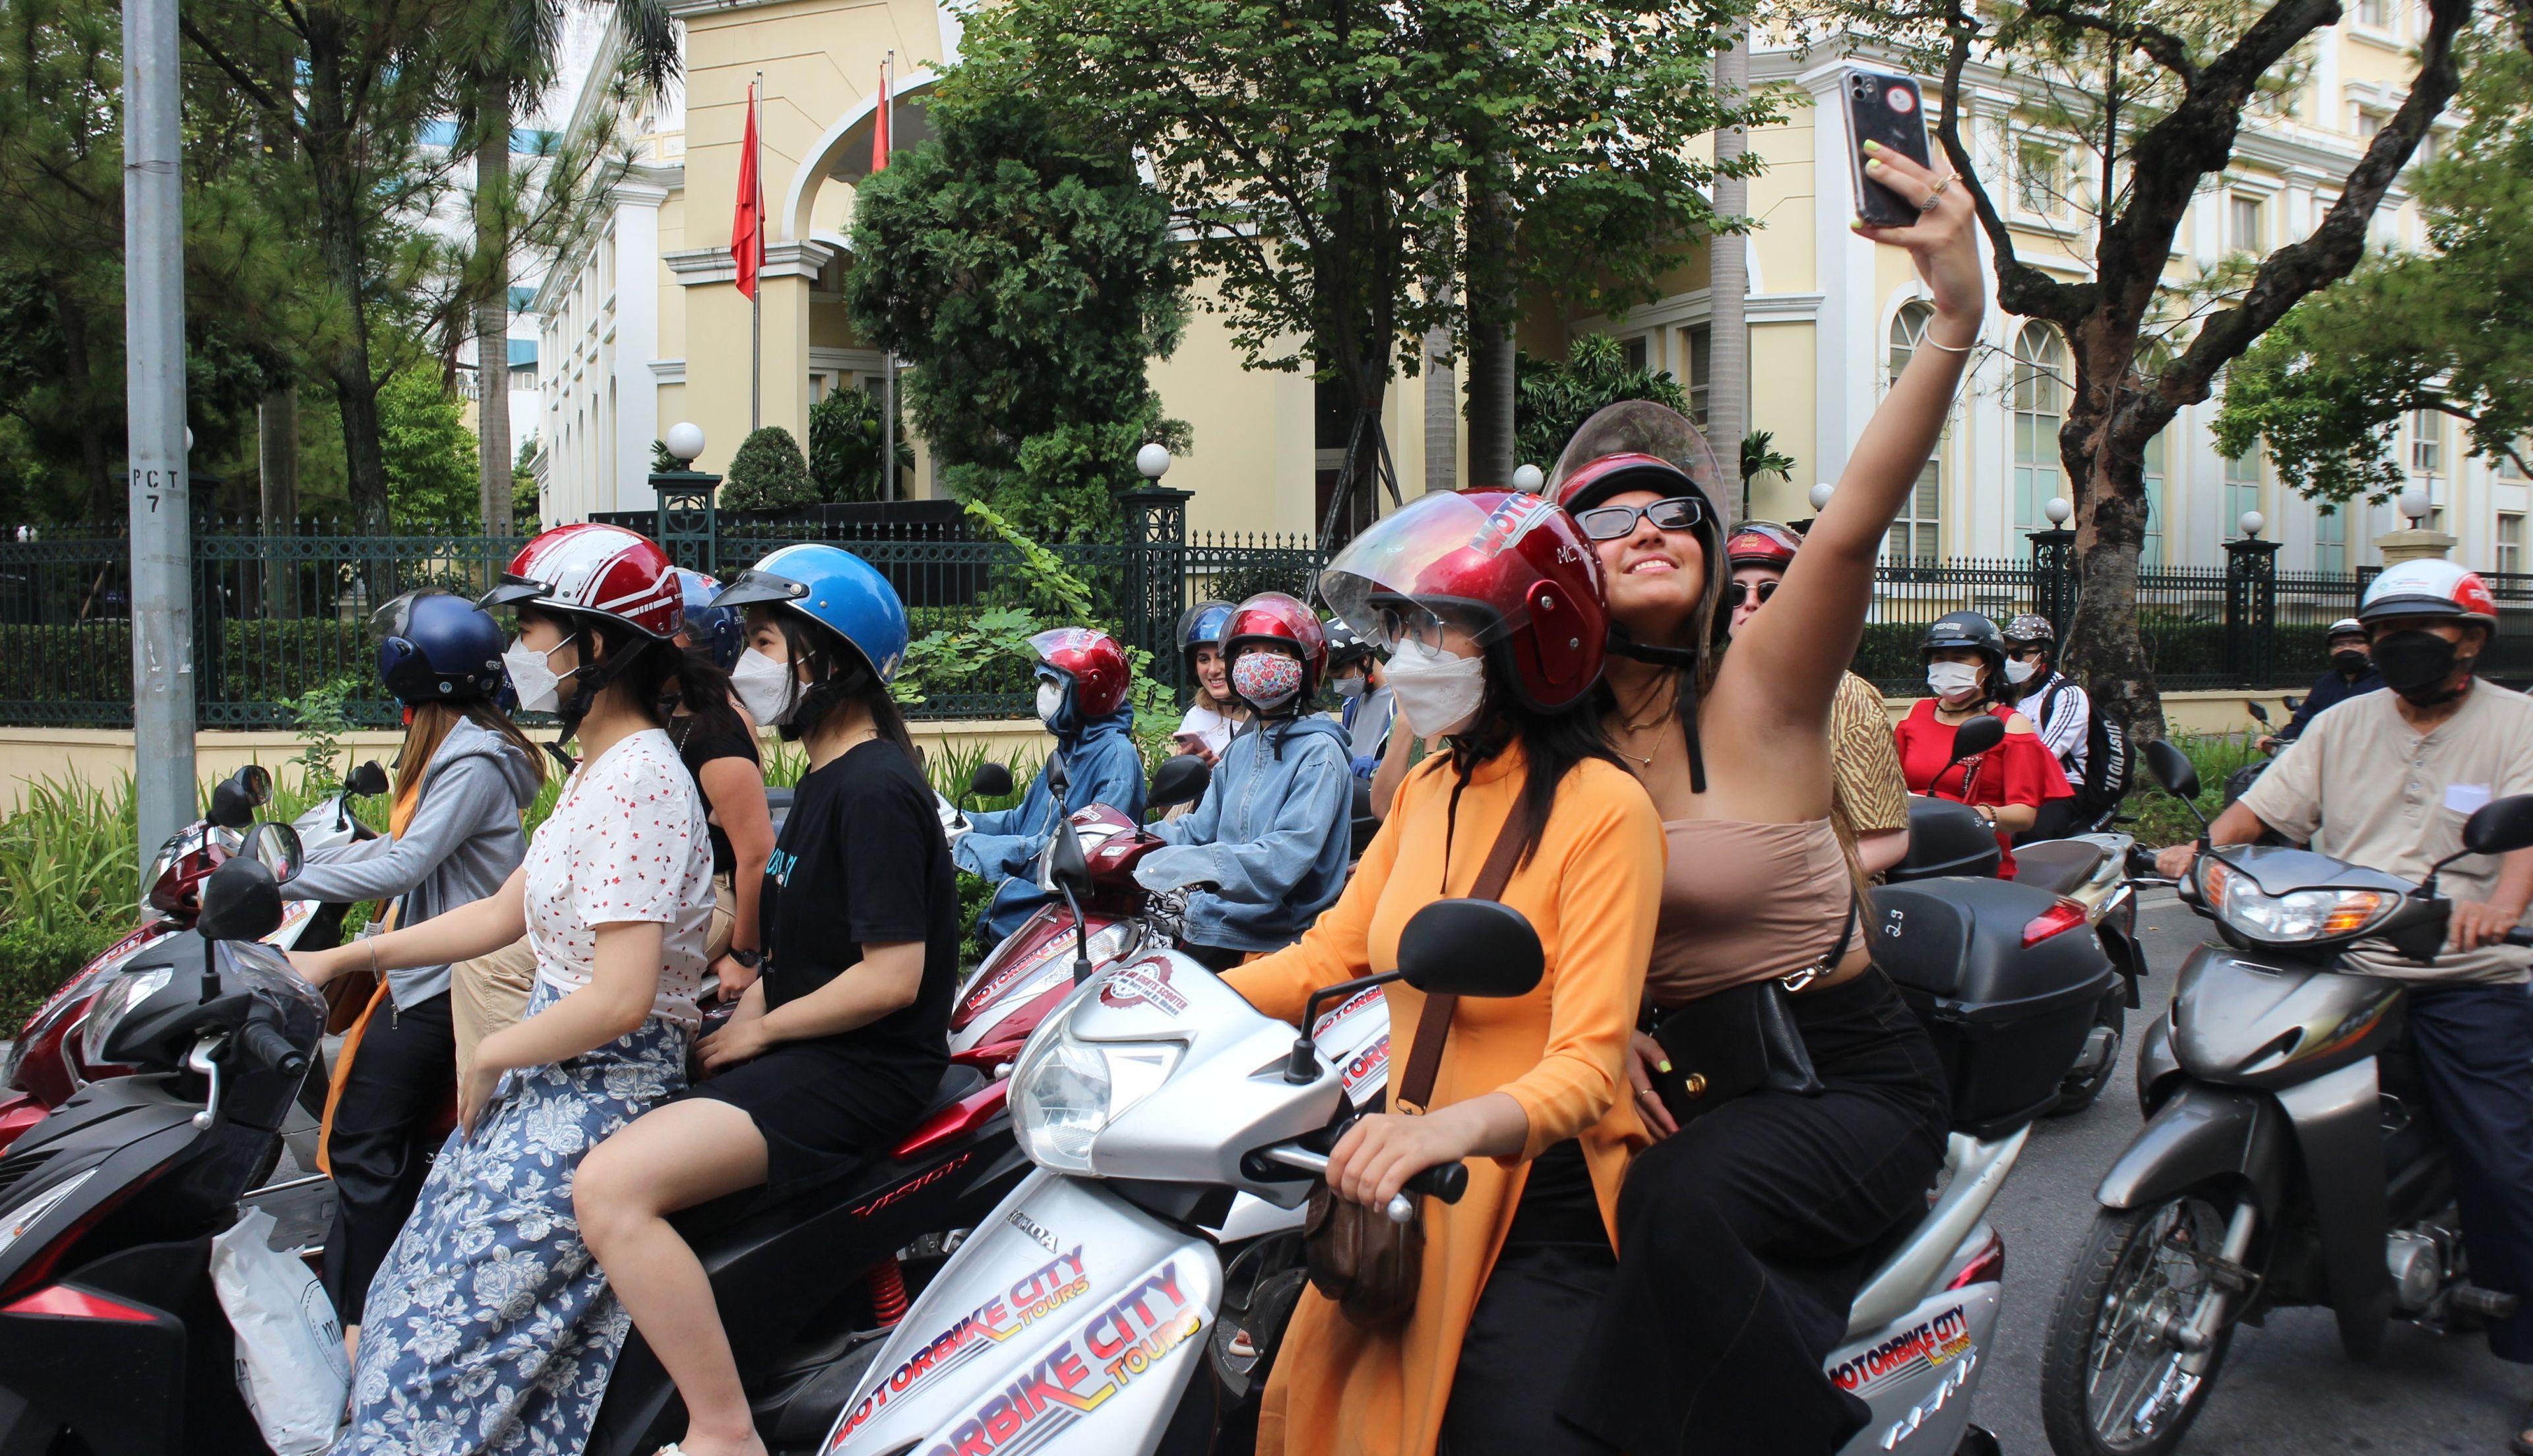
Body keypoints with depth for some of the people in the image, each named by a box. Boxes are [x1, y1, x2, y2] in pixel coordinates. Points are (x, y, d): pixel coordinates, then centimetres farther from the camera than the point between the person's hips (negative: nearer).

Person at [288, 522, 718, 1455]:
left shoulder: (637, 781, -20)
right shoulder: (605, 768, 12)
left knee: (446, 1336, -5)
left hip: (604, 1091, -10)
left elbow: (620, 1000, -26)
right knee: (421, 1290, 12)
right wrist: (340, 958, 19)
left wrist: (490, 1057, -11)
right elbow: (503, 914, 20)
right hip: (555, 1081, 10)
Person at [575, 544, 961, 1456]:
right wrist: (737, 1014, 6)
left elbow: (892, 976, -22)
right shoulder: (828, 779, 17)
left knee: (612, 1186, -25)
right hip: (804, 1049, 11)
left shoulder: (876, 789, -16)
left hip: (861, 1070, -11)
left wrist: (759, 1031, -12)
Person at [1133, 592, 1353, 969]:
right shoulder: (1240, 750, 20)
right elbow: (1200, 830, 18)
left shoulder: (1319, 753, -6)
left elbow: (1291, 853, -19)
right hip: (1211, 929, 7)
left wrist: (1200, 864, -32)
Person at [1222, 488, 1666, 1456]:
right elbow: (1328, 956, 11)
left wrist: (1458, 1125, -41)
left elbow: (1586, 1066, -22)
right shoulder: (1430, 787, 9)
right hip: (1419, 1198, 7)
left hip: (1548, 1222, -7)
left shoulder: (1602, 807, -15)